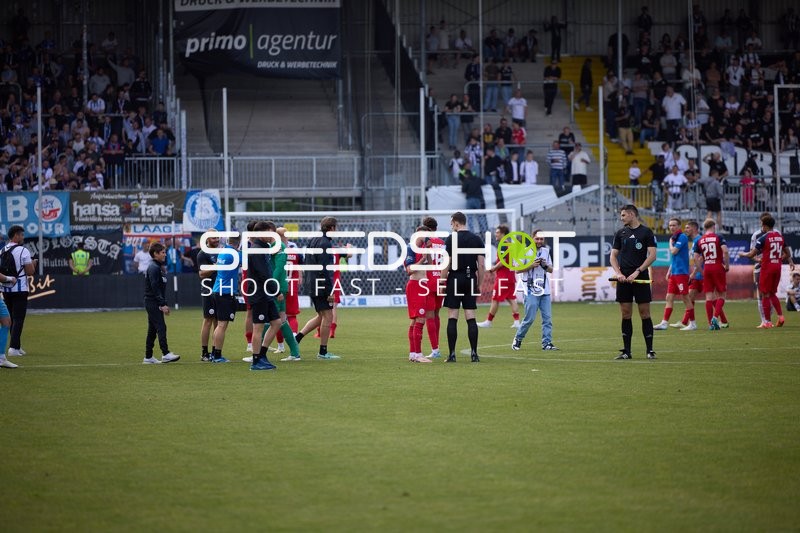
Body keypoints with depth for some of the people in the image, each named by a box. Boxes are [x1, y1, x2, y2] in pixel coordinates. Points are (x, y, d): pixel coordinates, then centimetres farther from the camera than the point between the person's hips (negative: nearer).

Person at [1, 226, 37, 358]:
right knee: (18, 319, -5)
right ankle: (13, 347, -15)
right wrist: (33, 264, 8)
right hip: (19, 290, -6)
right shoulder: (23, 251, -11)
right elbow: (30, 272, -11)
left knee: (12, 319, 15)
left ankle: (17, 347, 19)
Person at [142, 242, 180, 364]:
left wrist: (164, 304, 17)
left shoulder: (159, 267, 18)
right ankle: (165, 354, -17)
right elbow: (155, 287, -19)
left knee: (152, 330, 10)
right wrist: (162, 304, -20)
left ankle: (148, 357, 13)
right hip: (152, 302, -10)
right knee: (161, 327, -13)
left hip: (154, 304, 10)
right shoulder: (153, 268, -13)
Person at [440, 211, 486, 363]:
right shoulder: (476, 239, 7)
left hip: (455, 279, -4)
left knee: (452, 318, -1)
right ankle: (474, 353, 0)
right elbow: (481, 265, 6)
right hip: (471, 280, 4)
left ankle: (452, 354, -4)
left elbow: (447, 264, -9)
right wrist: (479, 285, 13)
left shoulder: (451, 239, -5)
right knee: (471, 318, 5)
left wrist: (442, 283, -2)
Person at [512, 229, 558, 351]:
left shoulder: (546, 251, 12)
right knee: (530, 318, -6)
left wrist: (545, 266, -5)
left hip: (544, 290, 5)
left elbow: (551, 270, 16)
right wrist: (531, 265, -15)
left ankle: (547, 343, 1)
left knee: (547, 318, -1)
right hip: (531, 291, -5)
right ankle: (517, 339, 12)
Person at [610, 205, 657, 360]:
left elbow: (652, 255, -6)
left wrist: (637, 272, -14)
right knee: (626, 315, 3)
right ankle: (626, 351, 7)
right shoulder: (620, 233, 13)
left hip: (641, 277, -4)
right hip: (624, 278, 4)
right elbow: (613, 255, 12)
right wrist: (618, 273, -6)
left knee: (645, 313, -4)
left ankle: (650, 350, 1)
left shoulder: (646, 232, 0)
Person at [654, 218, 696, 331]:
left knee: (685, 298, -5)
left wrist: (671, 242, -1)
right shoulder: (674, 238, 17)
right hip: (673, 273, 9)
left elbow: (674, 252, -19)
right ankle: (664, 323, 5)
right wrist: (669, 271, 20)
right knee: (669, 298, 5)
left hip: (681, 272, -9)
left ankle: (692, 323, 0)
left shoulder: (682, 237, -10)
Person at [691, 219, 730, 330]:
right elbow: (725, 251, -16)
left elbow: (696, 258, 7)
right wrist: (727, 265, -5)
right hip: (718, 267, -3)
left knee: (709, 296, 5)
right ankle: (715, 317, -15)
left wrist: (701, 270, 17)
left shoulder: (700, 241, 9)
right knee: (721, 295, 5)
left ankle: (711, 323, 3)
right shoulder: (718, 238, -2)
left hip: (707, 269, 3)